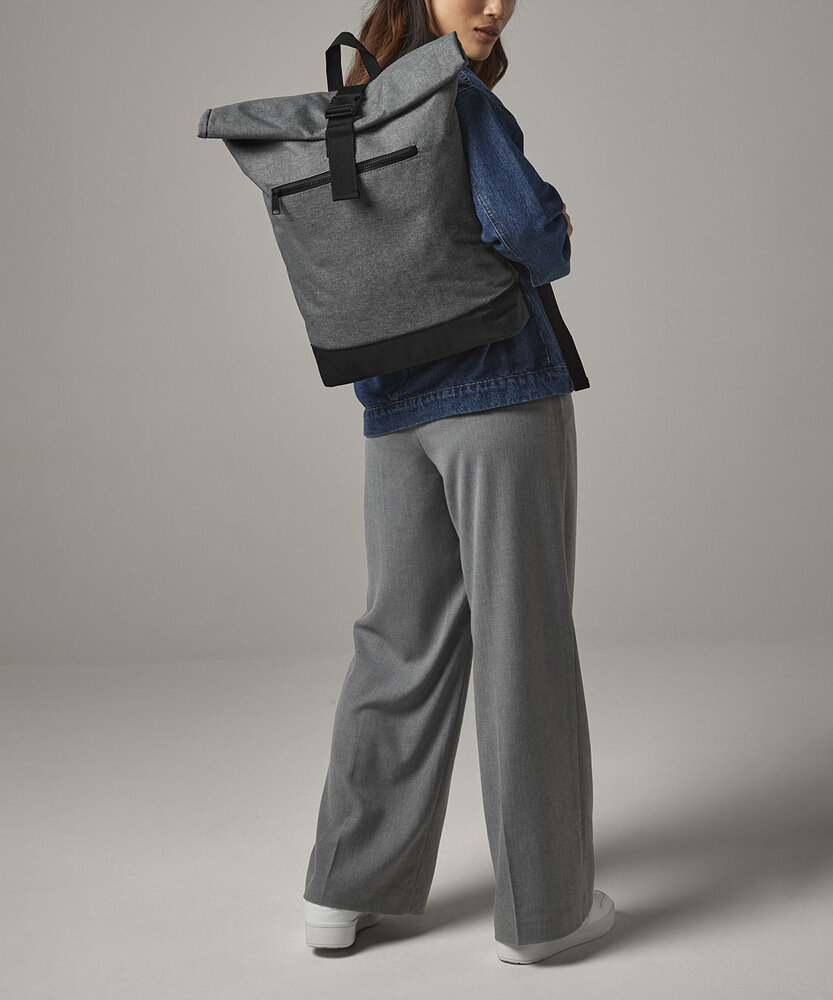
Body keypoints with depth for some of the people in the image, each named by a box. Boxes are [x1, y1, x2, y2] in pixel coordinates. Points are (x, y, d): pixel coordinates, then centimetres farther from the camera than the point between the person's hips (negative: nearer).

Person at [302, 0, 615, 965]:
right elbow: (526, 225, -21)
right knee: (524, 640, 1)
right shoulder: (456, 90, -9)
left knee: (405, 644, 13)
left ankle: (345, 890, 15)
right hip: (506, 390, -7)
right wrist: (550, 253, 3)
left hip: (398, 412, 7)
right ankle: (540, 904, 10)